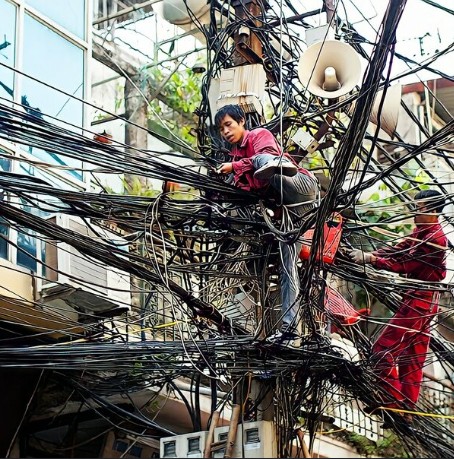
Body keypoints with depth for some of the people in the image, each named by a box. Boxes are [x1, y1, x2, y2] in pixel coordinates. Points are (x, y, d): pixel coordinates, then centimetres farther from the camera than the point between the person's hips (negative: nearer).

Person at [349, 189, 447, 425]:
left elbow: (404, 265, -21)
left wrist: (370, 259, -18)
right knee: (411, 358, 12)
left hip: (419, 302, -10)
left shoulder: (434, 240, -19)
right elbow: (398, 250, 7)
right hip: (418, 300, 10)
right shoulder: (421, 232, 12)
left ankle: (395, 404, -7)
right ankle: (406, 412, 18)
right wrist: (368, 254, -7)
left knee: (382, 350, -10)